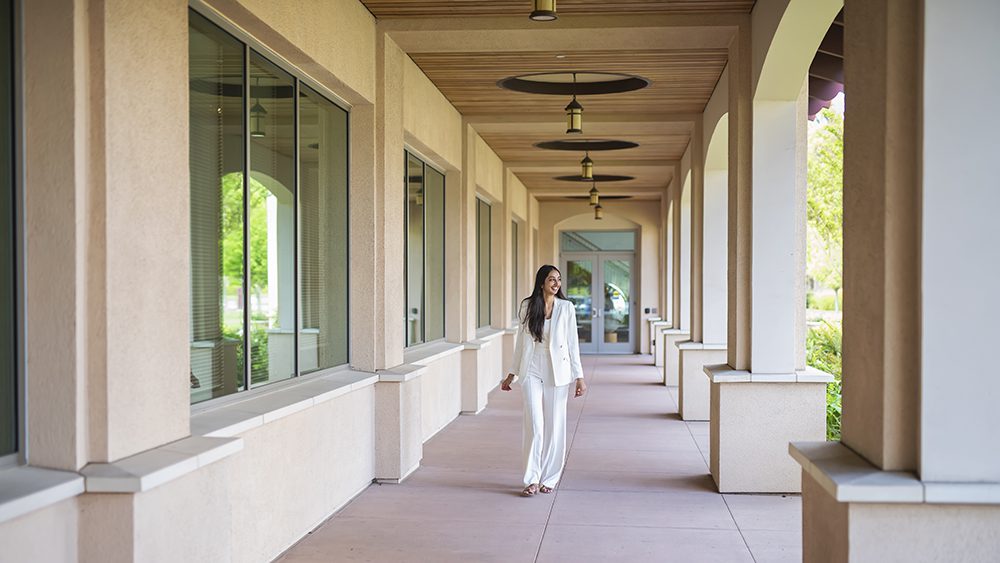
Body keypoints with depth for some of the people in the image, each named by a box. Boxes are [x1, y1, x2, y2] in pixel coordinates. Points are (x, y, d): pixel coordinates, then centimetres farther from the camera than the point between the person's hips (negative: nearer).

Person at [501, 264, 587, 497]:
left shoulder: (566, 307, 1)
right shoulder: (527, 306, 3)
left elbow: (573, 343, 3)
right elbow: (520, 341, 10)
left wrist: (579, 377, -1)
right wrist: (511, 374, 11)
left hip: (557, 371, 0)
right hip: (532, 370, 0)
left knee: (554, 426, 4)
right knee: (534, 425, -7)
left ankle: (549, 478, 16)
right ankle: (532, 479, 0)